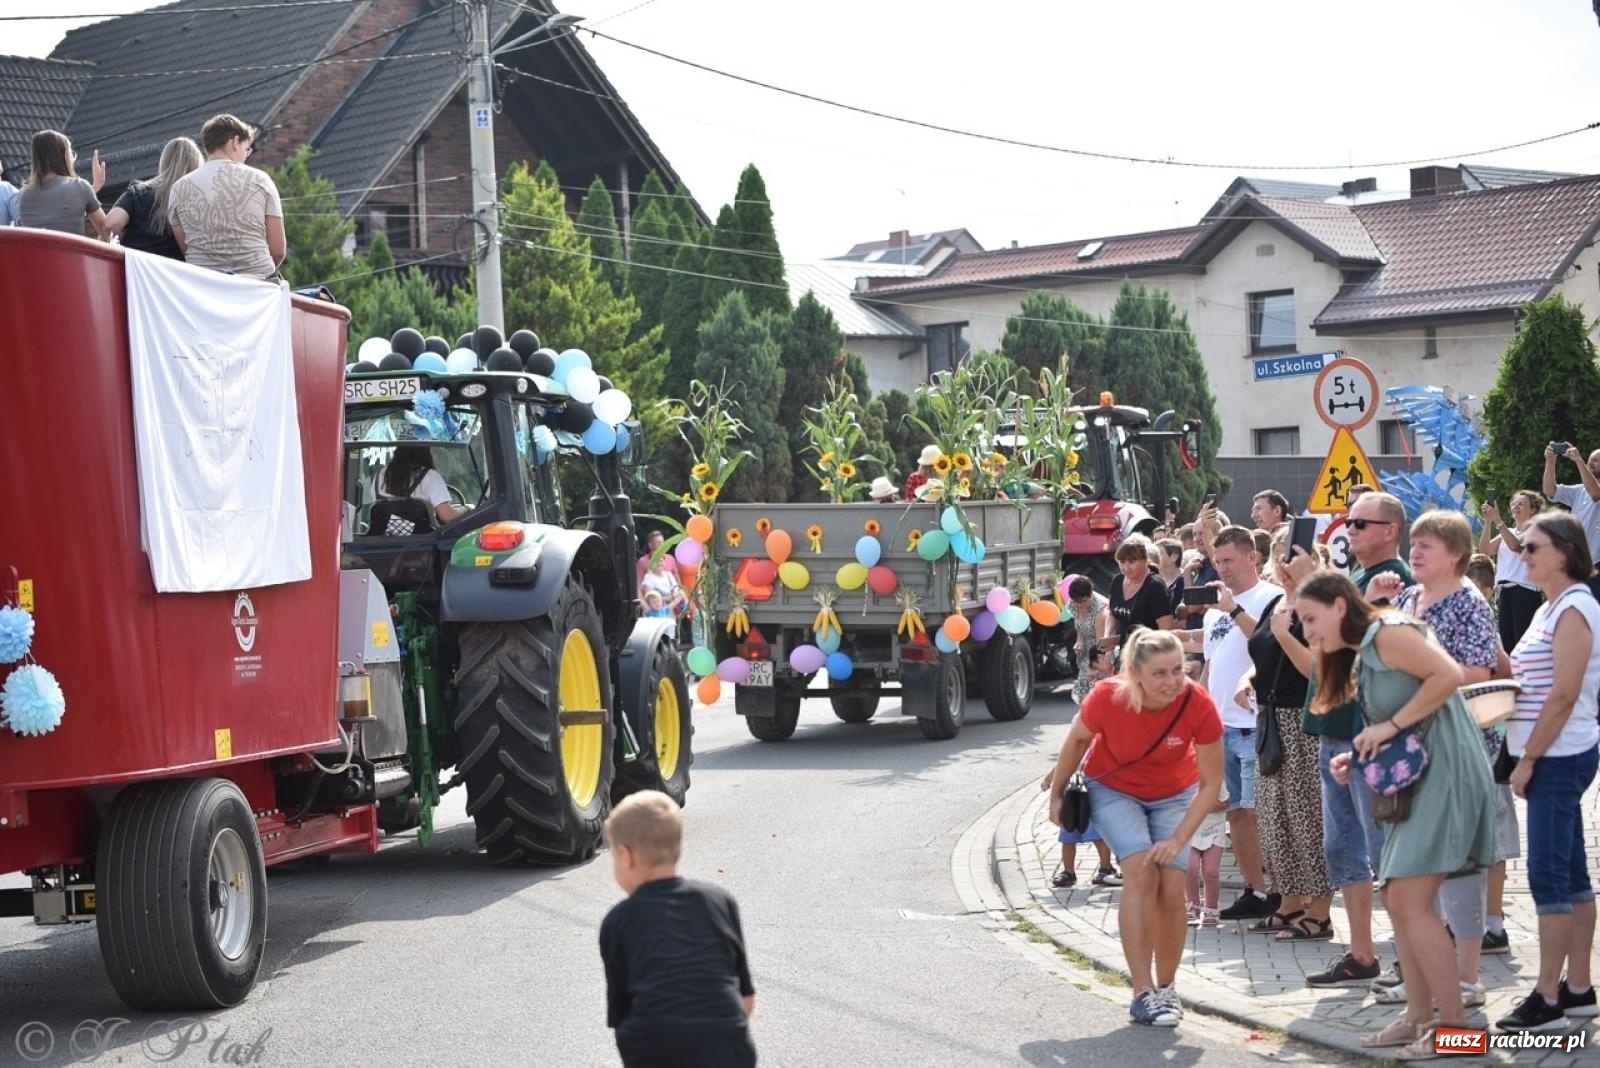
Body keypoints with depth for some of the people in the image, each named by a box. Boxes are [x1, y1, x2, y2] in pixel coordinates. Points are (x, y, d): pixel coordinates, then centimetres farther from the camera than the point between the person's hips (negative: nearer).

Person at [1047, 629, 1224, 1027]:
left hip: (1174, 795, 1)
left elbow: (1211, 782, -20)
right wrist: (1056, 793, 2)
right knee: (1140, 872, -22)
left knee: (1171, 889, -11)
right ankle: (1143, 993, -18)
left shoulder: (1198, 705, -31)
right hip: (1113, 789, -1)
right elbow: (1077, 740, -9)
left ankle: (1166, 987, 12)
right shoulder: (1107, 697, -32)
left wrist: (1179, 839, -27)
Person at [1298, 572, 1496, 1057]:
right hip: (1414, 780, 10)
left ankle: (1456, 1023, -7)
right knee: (1397, 901, 10)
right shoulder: (1360, 657, 17)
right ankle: (1419, 1017, 17)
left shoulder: (1387, 632, -12)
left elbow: (1449, 674, -24)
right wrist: (1359, 758, 3)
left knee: (1411, 903, -12)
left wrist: (1390, 726, -19)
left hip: (1445, 773, -10)